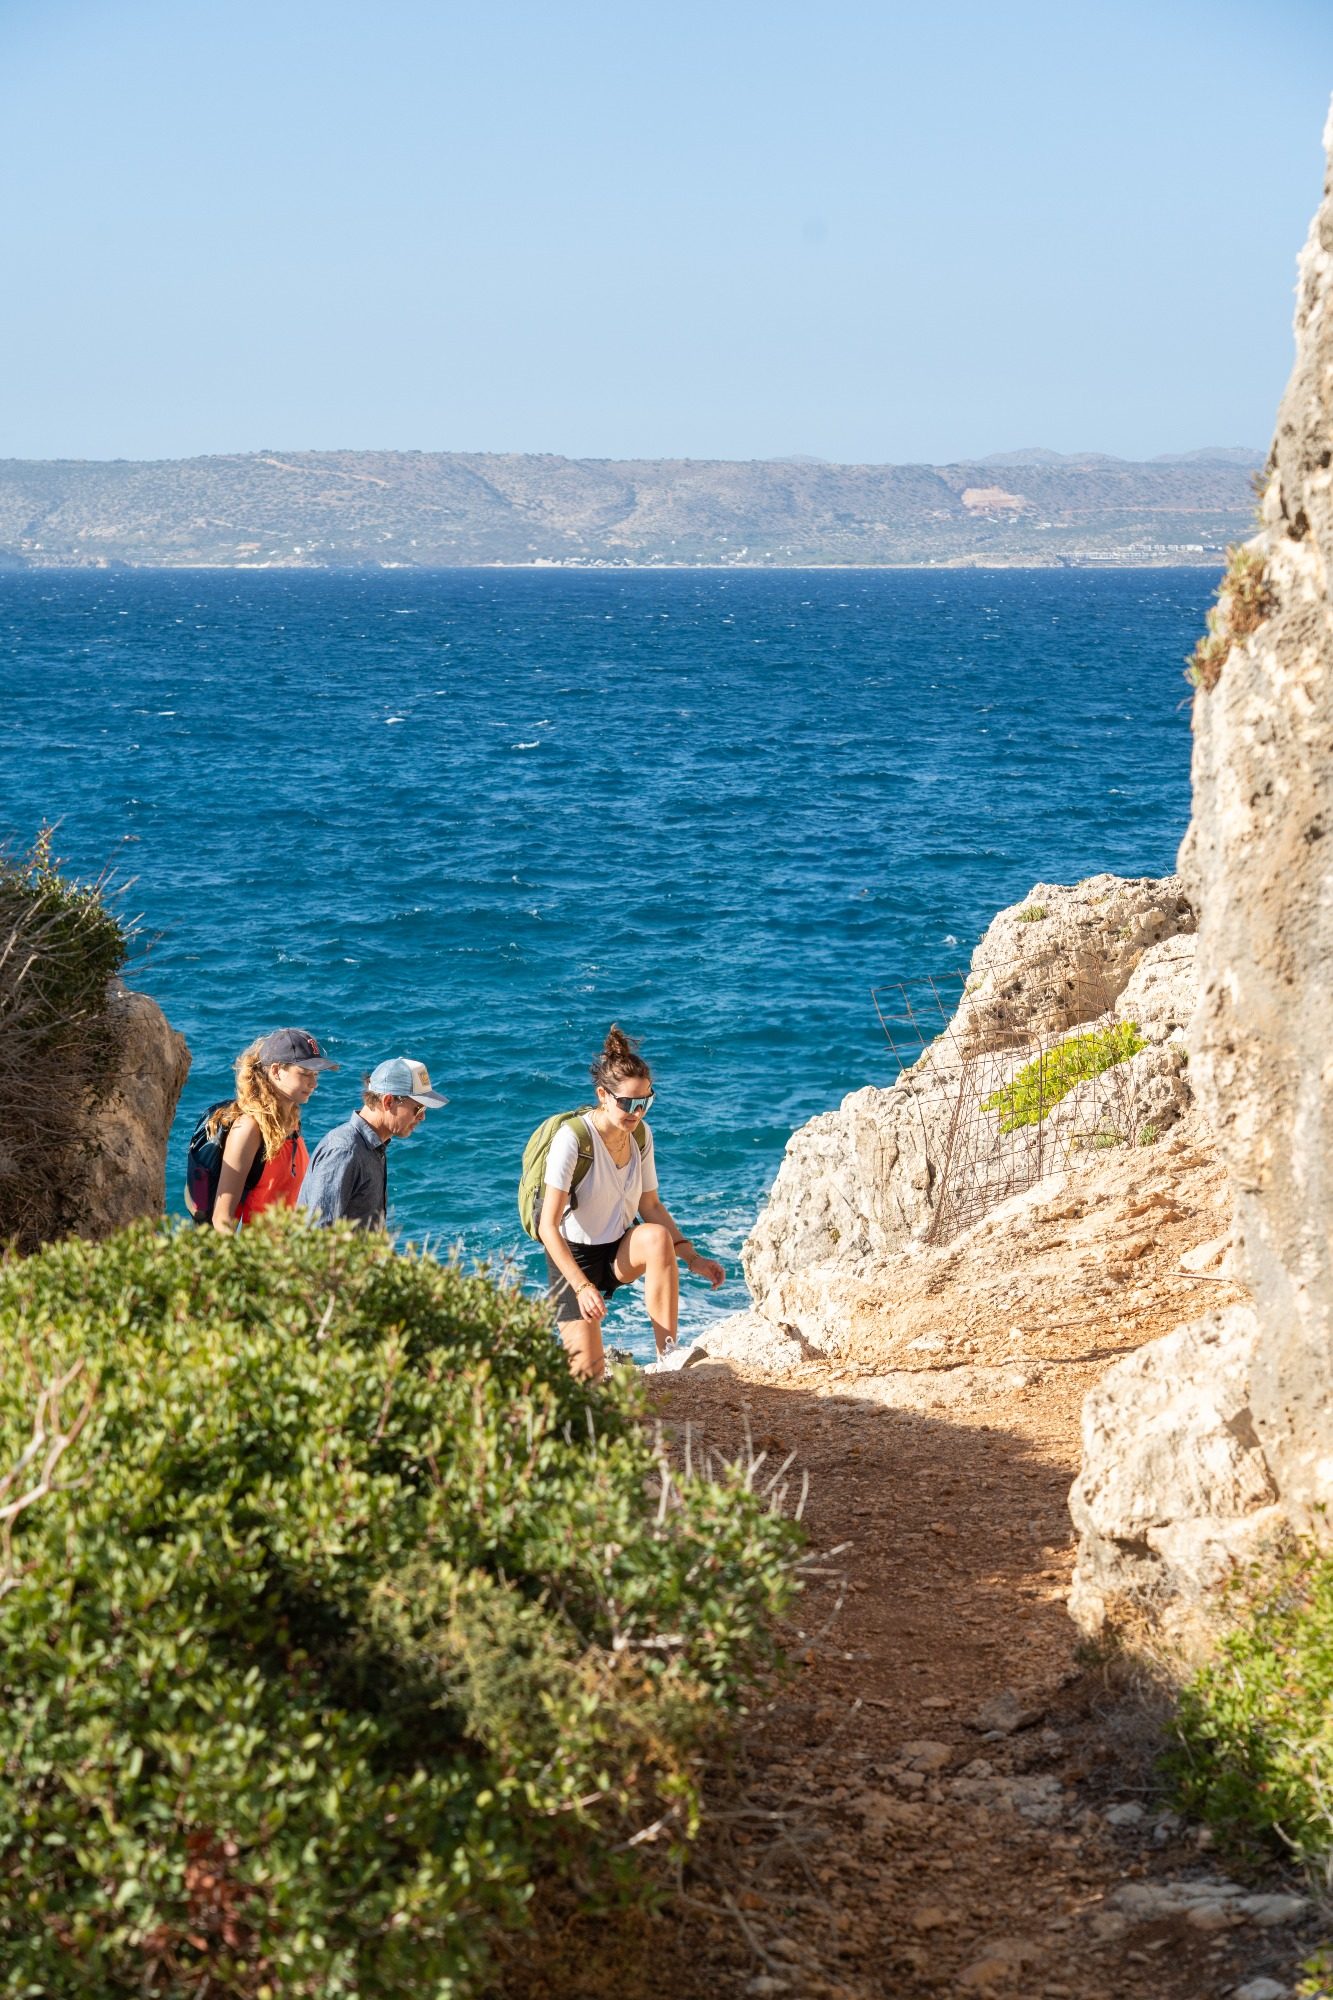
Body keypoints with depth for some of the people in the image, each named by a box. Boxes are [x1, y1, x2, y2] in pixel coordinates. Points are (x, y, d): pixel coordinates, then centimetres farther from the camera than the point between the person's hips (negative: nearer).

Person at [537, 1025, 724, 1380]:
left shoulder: (641, 1136, -4)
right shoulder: (572, 1139, -23)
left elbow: (651, 1207, 7)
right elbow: (548, 1227, -24)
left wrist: (692, 1258, -4)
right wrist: (582, 1287, -32)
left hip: (619, 1253, 5)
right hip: (573, 1256, -5)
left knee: (657, 1236, -32)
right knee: (589, 1372, -17)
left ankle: (668, 1355, -26)